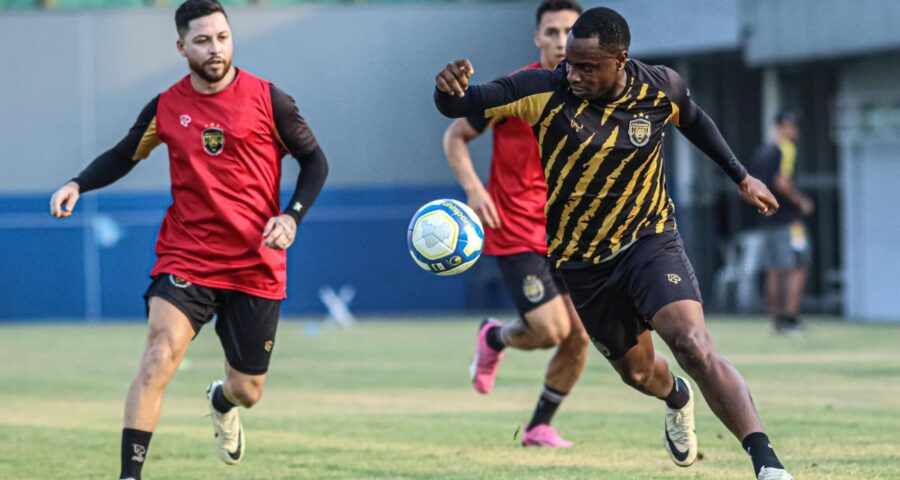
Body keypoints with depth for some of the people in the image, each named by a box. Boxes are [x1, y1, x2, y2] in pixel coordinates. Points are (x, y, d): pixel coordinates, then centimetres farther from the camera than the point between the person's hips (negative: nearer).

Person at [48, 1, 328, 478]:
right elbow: (123, 156, 16)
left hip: (256, 267, 0)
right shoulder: (165, 107, 2)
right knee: (159, 358, -24)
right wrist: (77, 184, -2)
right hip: (186, 257, 0)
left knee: (247, 391, 10)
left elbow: (314, 160, 4)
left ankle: (221, 403, 50)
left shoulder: (266, 98, -3)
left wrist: (291, 216, -11)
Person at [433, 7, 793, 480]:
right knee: (637, 371, 15)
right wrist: (448, 90, -44)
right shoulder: (544, 90, -19)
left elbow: (693, 120, 12)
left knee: (692, 343, -25)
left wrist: (742, 178, 16)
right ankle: (677, 400, 54)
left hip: (649, 239, -1)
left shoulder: (661, 89, -12)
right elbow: (460, 105, -20)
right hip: (580, 260, 1)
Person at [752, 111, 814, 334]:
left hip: (768, 218, 8)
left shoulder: (761, 152, 15)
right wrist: (800, 201, -9)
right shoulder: (786, 149, -11)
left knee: (774, 272, 9)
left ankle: (777, 318, 10)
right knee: (798, 268, -5)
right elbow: (782, 182, -21)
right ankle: (790, 318, -12)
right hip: (788, 220, -8)